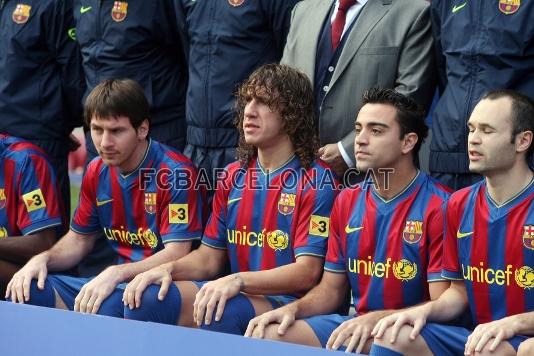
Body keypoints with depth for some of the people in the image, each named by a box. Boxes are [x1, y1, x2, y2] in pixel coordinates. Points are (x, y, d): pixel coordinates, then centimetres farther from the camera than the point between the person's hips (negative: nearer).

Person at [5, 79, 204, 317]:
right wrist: (42, 259, -2)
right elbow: (79, 239, 20)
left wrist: (115, 274, -32)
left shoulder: (176, 172, -14)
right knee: (27, 290, -14)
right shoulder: (97, 172, 9)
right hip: (114, 283, 7)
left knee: (107, 304, -38)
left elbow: (176, 255, -19)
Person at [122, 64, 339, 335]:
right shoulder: (234, 176, 16)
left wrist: (237, 281, -27)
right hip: (234, 294, 6)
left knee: (221, 311, -37)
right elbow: (210, 256, 16)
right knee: (145, 298, -20)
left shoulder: (315, 181, -6)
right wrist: (169, 269, -7)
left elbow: (306, 272, -14)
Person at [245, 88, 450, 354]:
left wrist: (376, 319, -27)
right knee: (267, 334, -15)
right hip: (356, 321, 6)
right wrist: (294, 309, -5)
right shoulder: (347, 202, 12)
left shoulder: (438, 207, -12)